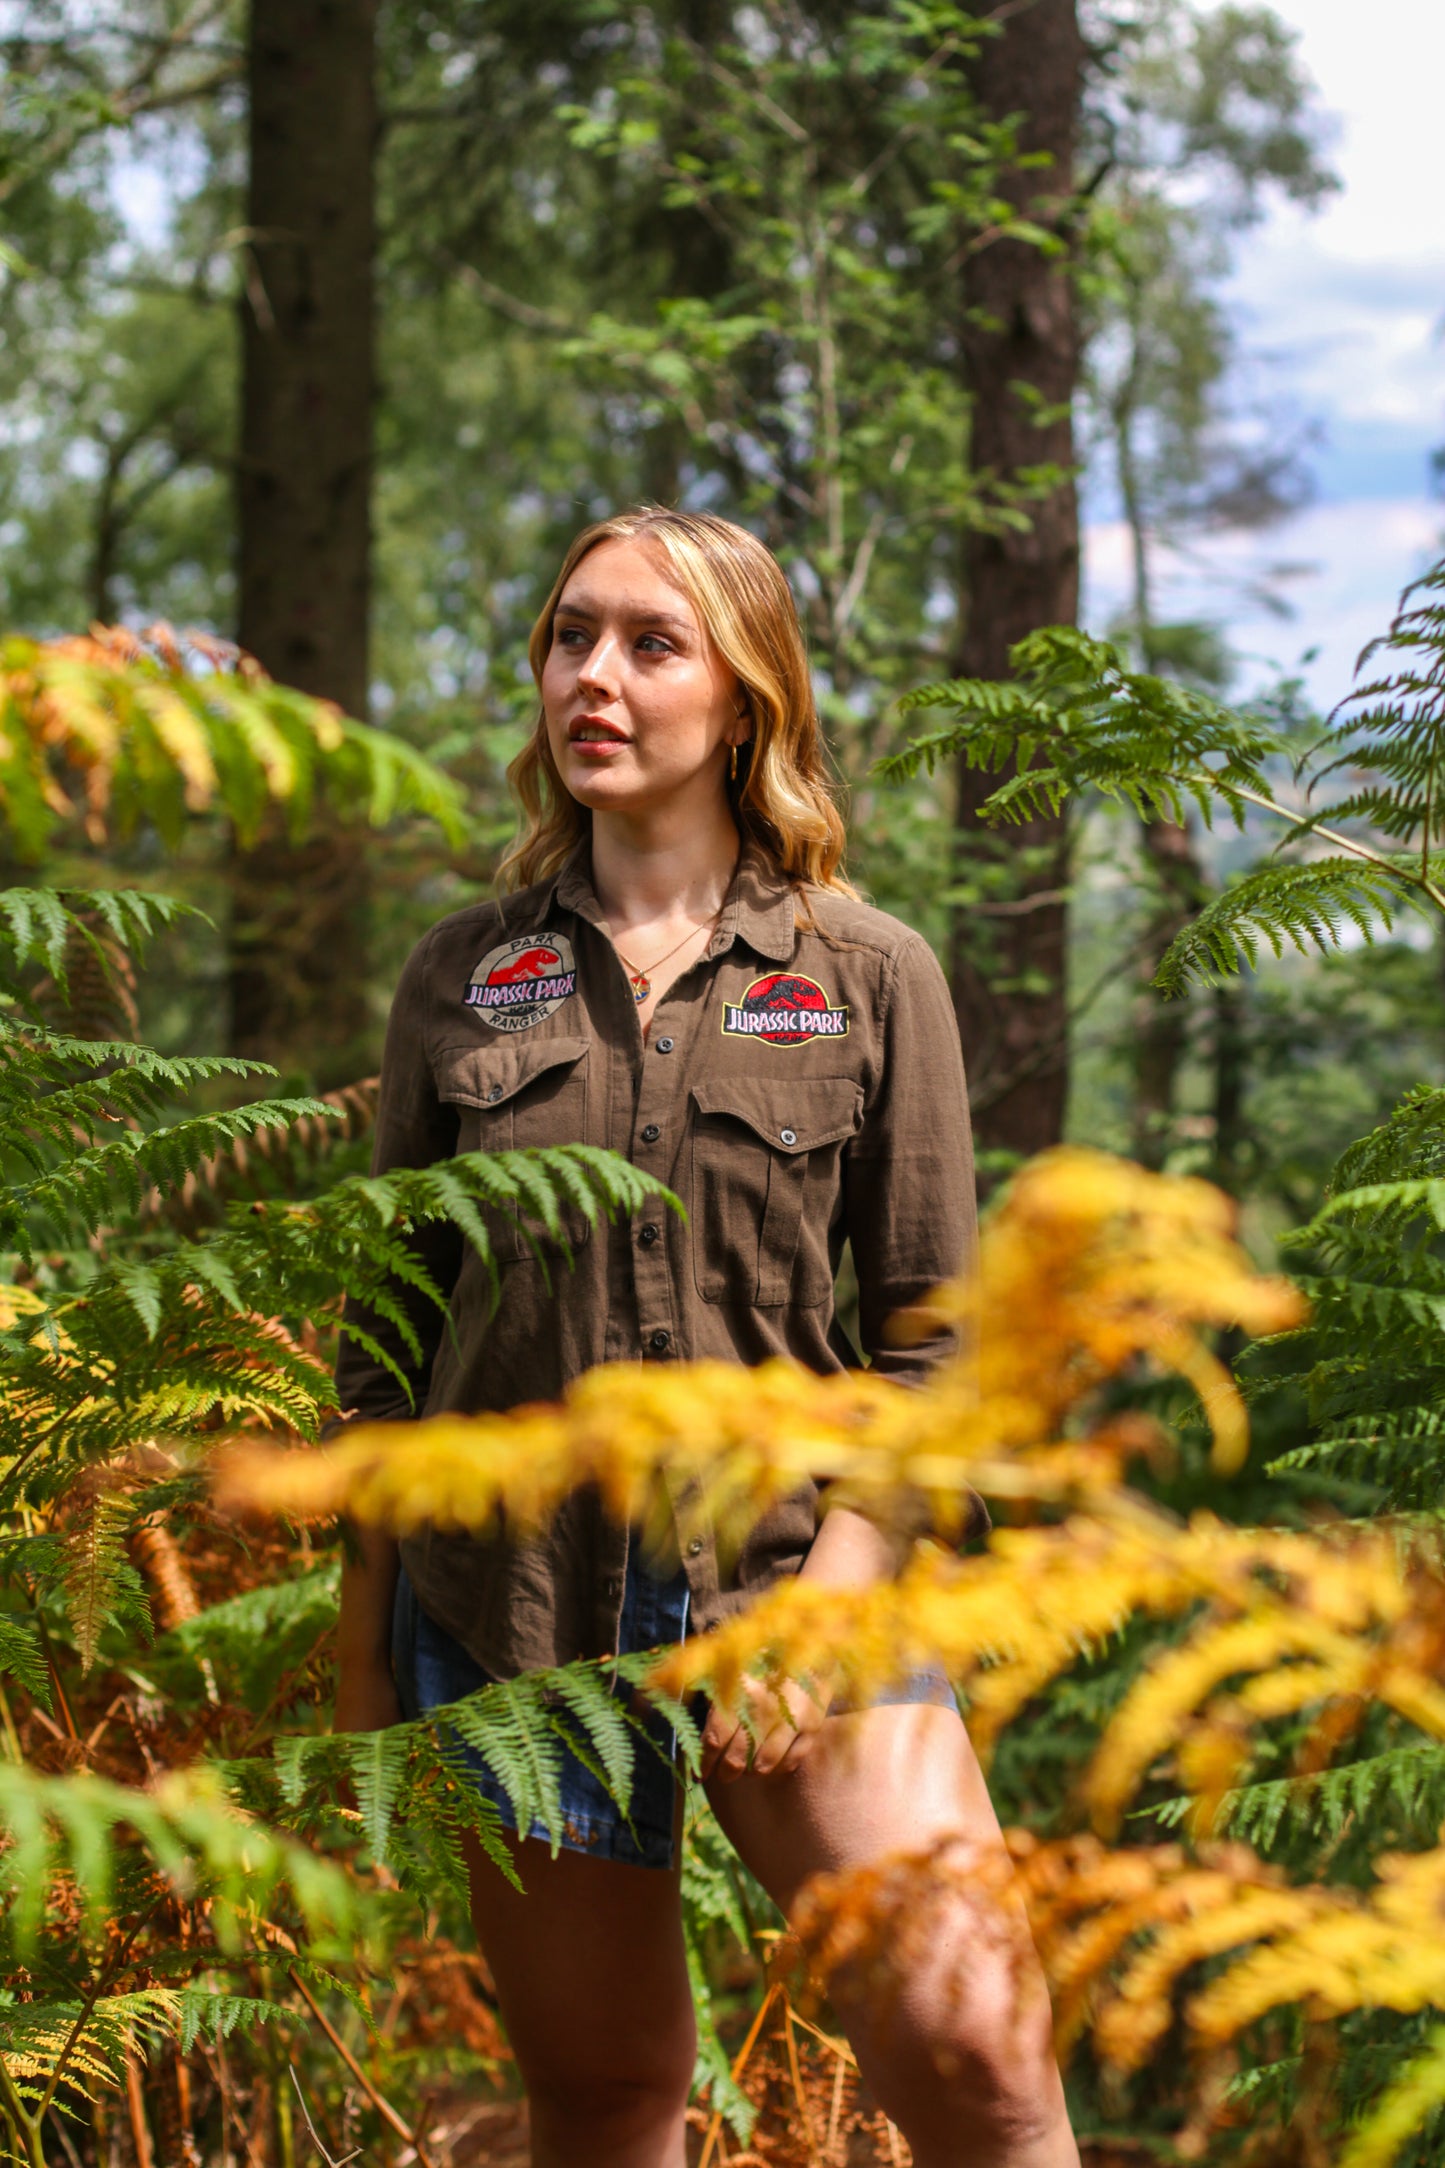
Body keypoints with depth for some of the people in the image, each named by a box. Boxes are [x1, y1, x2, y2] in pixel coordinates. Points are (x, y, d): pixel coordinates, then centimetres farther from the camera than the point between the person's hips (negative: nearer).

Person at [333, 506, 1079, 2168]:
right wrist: (362, 1661, 9)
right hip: (509, 1597, 2)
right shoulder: (462, 980, 7)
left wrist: (830, 1599, -12)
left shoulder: (870, 979, 2)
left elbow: (930, 1342, 1)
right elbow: (389, 1345, 11)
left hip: (788, 1580, -2)